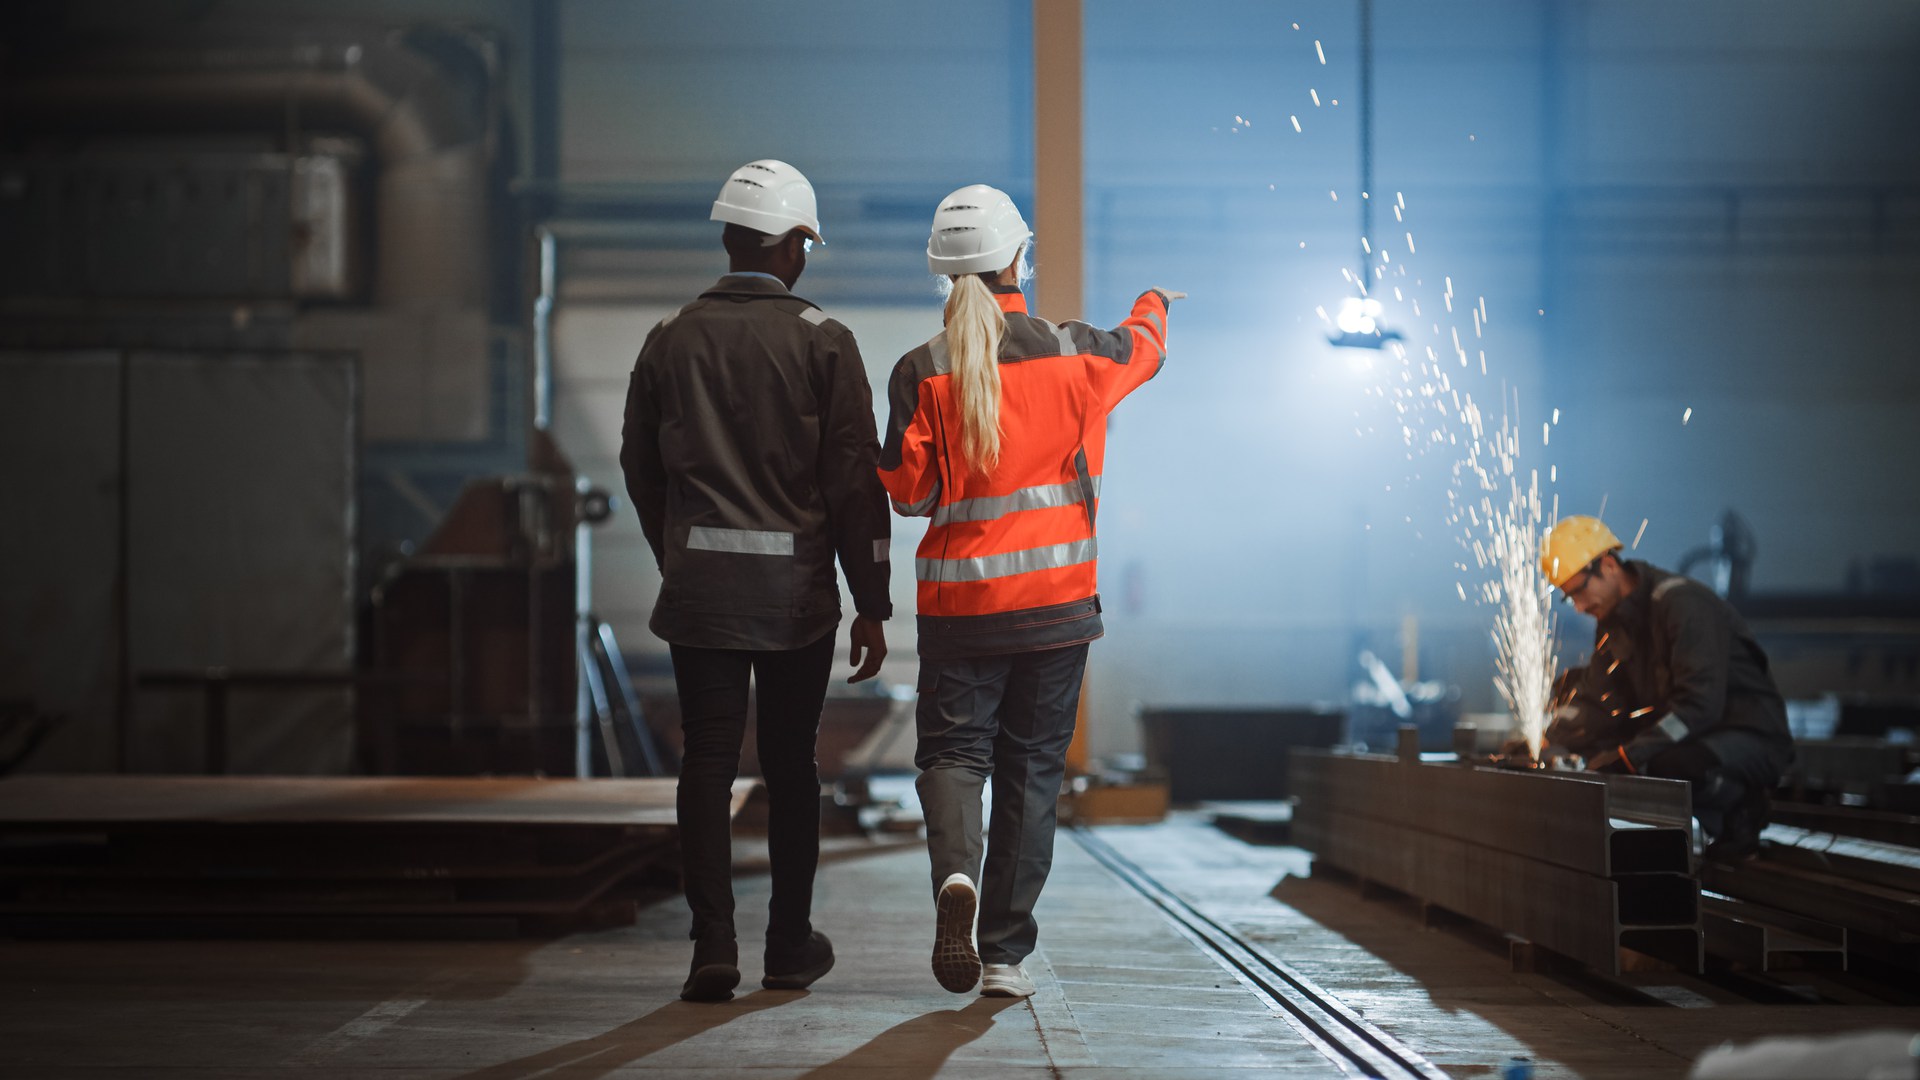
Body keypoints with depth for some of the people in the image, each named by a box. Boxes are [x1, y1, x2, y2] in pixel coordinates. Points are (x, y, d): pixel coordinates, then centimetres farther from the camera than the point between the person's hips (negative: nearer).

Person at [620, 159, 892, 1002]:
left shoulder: (670, 339, 3)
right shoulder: (823, 342, -4)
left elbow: (640, 467, 11)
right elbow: (856, 481, -6)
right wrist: (871, 605, 0)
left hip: (698, 580, 1)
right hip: (796, 584, -1)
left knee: (707, 759, 3)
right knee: (789, 762, 10)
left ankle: (713, 943, -7)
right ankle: (790, 947, 19)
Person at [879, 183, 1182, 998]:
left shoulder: (921, 372, -6)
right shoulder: (1073, 355, -2)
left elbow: (910, 491, -6)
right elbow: (1142, 347, 21)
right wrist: (1154, 304, 43)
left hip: (958, 600, 0)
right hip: (1056, 598, 1)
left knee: (953, 750, 9)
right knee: (1031, 770, 8)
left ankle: (955, 873, -22)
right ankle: (1005, 953, 10)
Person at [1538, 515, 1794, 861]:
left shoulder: (1682, 602, -21)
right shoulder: (1613, 618, 7)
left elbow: (1699, 704, -29)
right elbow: (1596, 698, 9)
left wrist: (1629, 755, -32)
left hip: (1752, 738, -9)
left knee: (1673, 765, -41)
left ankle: (1736, 813, -8)